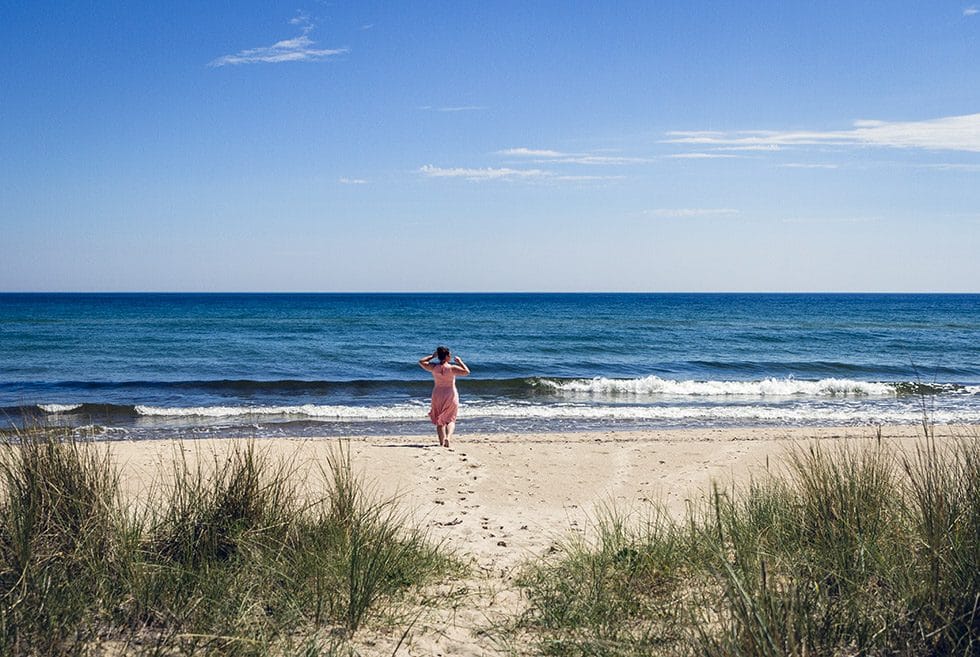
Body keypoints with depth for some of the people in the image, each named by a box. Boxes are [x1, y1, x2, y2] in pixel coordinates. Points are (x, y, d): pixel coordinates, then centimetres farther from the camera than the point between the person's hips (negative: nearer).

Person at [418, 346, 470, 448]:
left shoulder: (434, 368, -5)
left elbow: (421, 362, 10)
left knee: (439, 420, 14)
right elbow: (466, 372, -20)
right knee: (450, 419, 7)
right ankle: (448, 437, -19)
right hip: (451, 394, -2)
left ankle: (441, 442, 8)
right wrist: (460, 362, -8)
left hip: (437, 394, 2)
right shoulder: (452, 368, -14)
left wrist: (432, 356, 15)